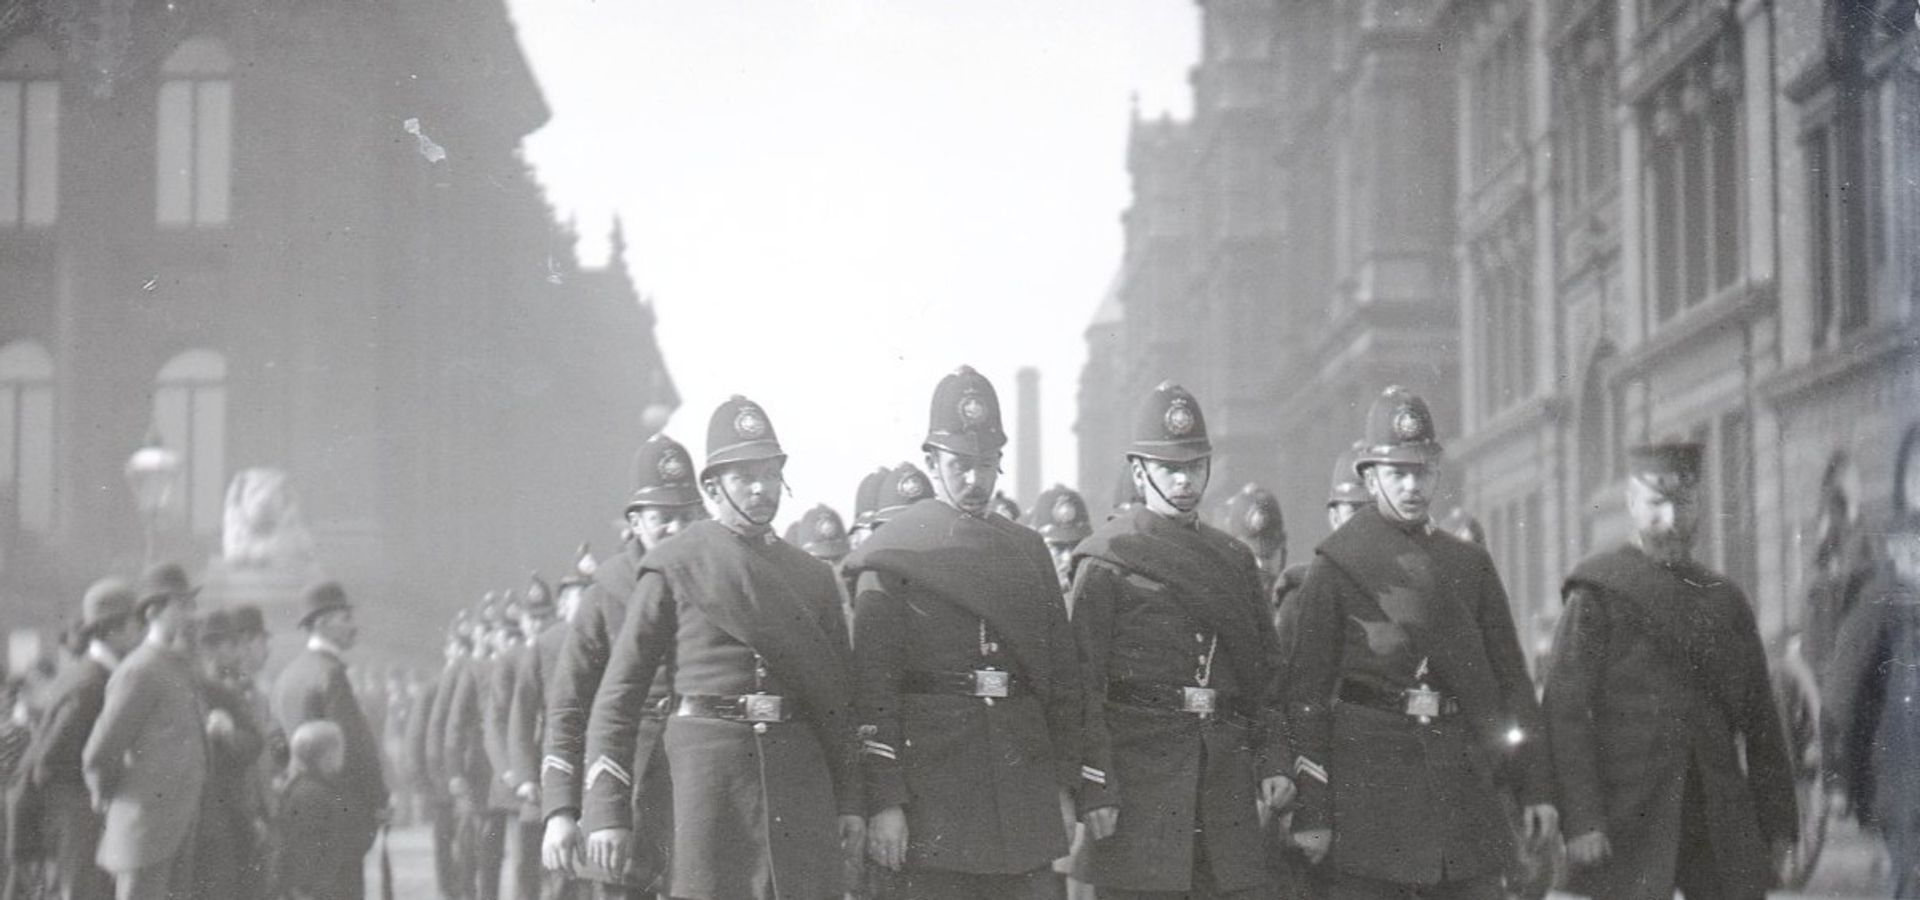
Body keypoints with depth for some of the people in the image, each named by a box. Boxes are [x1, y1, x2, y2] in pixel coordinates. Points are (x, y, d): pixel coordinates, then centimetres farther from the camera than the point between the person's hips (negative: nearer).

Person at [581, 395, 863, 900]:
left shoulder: (813, 578, 16)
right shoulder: (673, 570, 4)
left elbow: (838, 699, 18)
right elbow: (619, 694, 2)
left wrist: (849, 801, 9)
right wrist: (606, 812, -6)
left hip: (800, 771, 4)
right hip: (706, 767, -4)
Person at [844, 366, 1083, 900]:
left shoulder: (1028, 550, 14)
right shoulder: (893, 555, -1)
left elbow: (1063, 675, 16)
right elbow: (873, 689, -7)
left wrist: (1064, 785, 10)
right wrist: (883, 800, -13)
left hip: (1025, 780, 5)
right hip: (931, 790, -4)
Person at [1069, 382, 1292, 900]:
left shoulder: (1235, 560, 17)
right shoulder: (1105, 561, -1)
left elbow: (1262, 675, 18)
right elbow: (1084, 687, -6)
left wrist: (1273, 761, 6)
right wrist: (1095, 791, -13)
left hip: (1226, 777, 5)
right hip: (1137, 775, -5)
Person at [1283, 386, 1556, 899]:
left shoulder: (1470, 564, 14)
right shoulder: (1336, 568, 1)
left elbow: (1511, 680, 14)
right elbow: (1306, 693, -4)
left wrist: (1535, 788, 7)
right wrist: (1310, 814, -9)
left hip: (1465, 779, 4)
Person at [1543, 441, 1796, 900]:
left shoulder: (1726, 600, 14)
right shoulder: (1597, 593, 0)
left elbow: (1761, 721, 16)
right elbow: (1565, 712, -7)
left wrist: (1778, 823, 11)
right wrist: (1581, 820, -15)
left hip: (1723, 821, 5)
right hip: (1629, 826, -4)